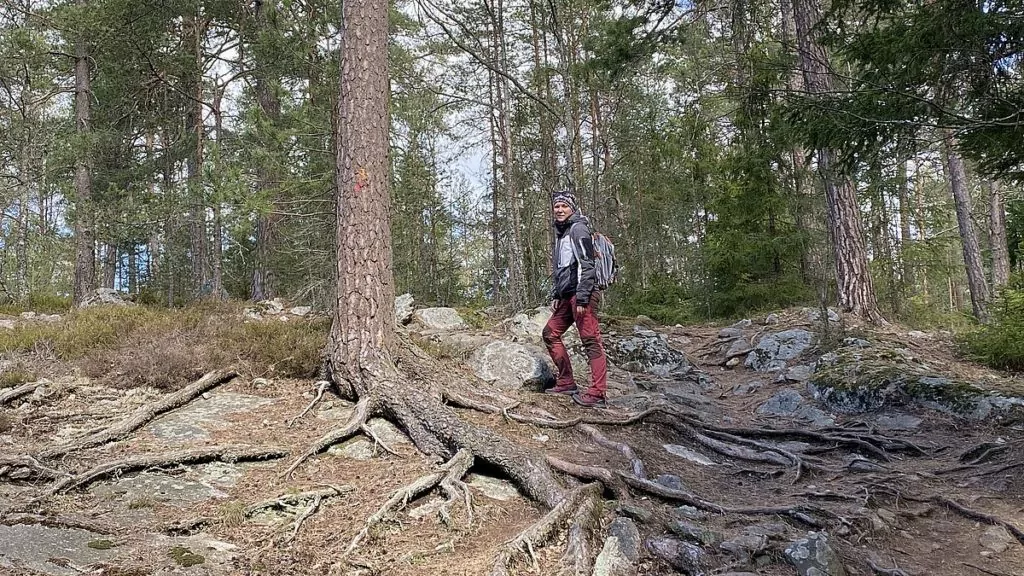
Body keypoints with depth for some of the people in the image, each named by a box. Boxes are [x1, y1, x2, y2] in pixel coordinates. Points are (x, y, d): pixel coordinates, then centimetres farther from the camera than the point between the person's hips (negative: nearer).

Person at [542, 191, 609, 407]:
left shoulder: (578, 229, -7)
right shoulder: (561, 232, 21)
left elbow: (586, 265, -16)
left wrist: (582, 298, -22)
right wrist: (555, 295, 19)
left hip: (582, 293, -10)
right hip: (567, 296, 10)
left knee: (591, 340, -11)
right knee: (550, 333, 13)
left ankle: (597, 393, -12)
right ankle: (566, 382, 18)